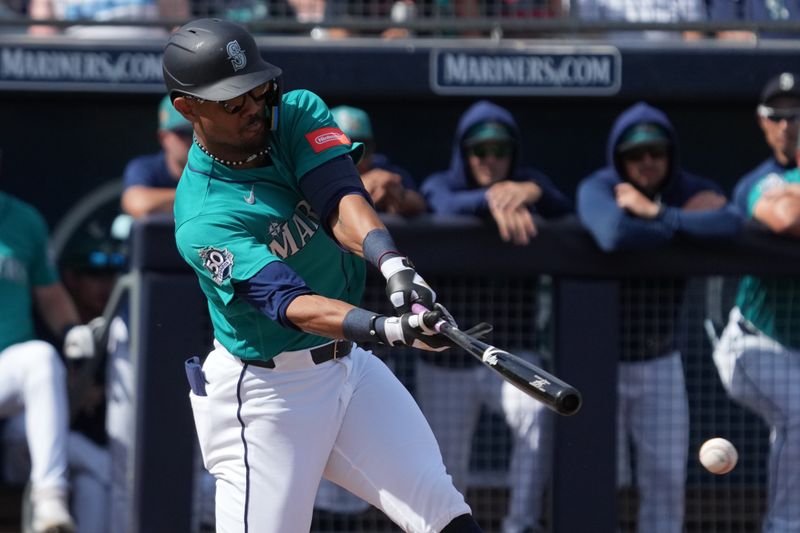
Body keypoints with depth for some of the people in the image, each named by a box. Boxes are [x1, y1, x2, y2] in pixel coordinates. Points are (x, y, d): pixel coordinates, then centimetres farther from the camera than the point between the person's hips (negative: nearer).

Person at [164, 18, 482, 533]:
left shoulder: (299, 113, -4)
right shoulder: (203, 221, -22)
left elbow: (341, 200, -21)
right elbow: (288, 302, -33)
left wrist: (393, 264, -42)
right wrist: (389, 328, -50)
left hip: (349, 364, 6)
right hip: (265, 390, -6)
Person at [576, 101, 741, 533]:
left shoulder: (691, 190, -3)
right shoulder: (597, 189, -13)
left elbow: (729, 224, -26)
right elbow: (614, 235, -37)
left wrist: (656, 213, -26)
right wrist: (684, 225, -21)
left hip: (660, 362, 3)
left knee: (666, 480, 4)